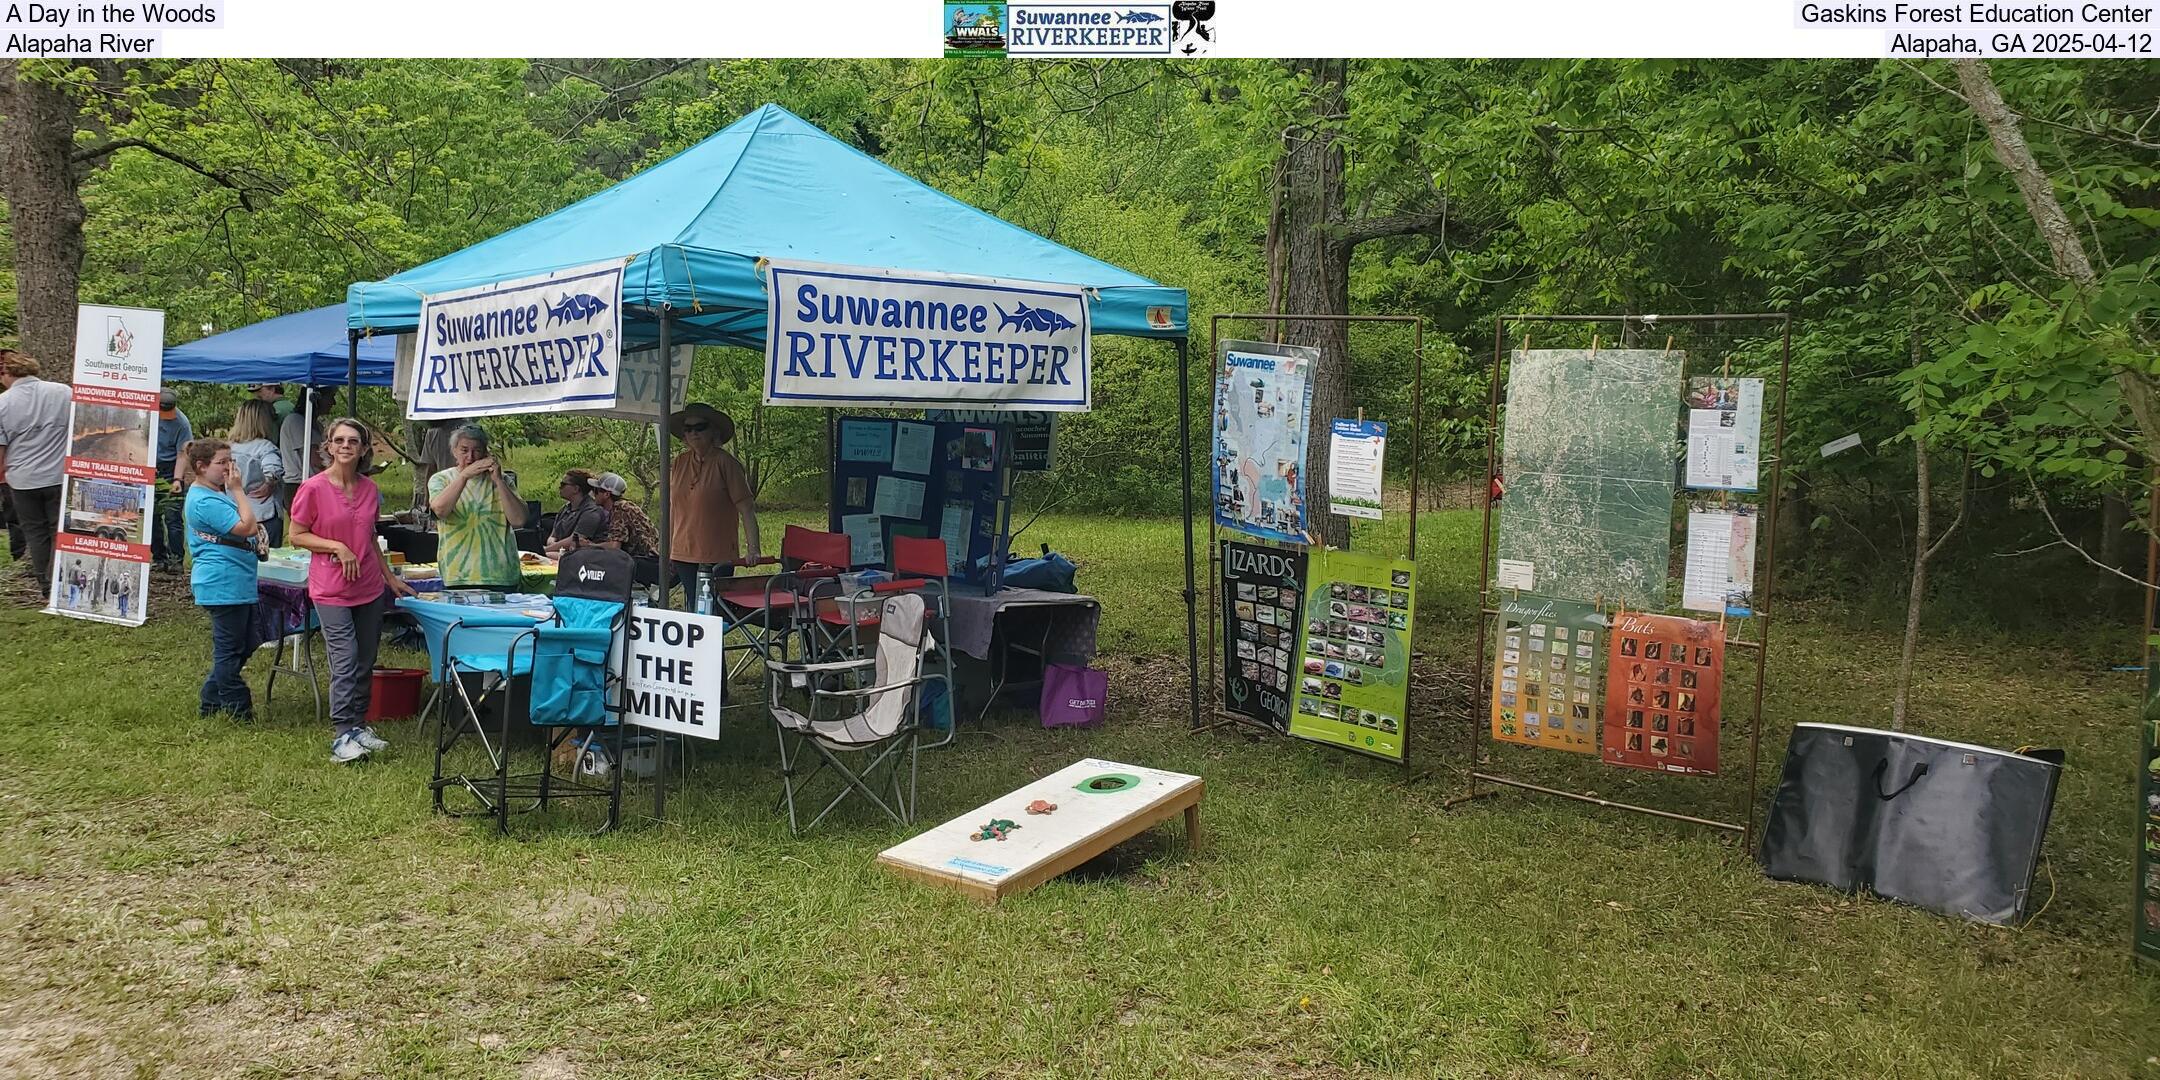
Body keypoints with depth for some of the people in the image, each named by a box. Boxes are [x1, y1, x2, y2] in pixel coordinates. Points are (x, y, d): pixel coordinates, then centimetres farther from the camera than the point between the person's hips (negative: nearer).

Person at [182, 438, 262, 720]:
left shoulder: (216, 493, 15)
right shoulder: (205, 501, -19)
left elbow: (245, 529, 28)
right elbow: (247, 527, -24)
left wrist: (256, 531, 7)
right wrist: (239, 490, -17)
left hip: (237, 585, 11)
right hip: (223, 586, -11)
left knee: (241, 647, 18)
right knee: (230, 651, 0)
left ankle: (212, 702, 28)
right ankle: (239, 711, 8)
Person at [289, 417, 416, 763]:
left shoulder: (369, 489, 7)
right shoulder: (313, 488, -8)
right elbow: (297, 536, -5)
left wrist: (390, 577, 21)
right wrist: (337, 547, -17)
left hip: (370, 589, 6)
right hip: (331, 591, -5)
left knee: (366, 663, 10)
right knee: (345, 663, -11)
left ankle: (358, 725, 22)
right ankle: (343, 736, -7)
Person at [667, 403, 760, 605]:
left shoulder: (725, 463, -6)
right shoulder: (680, 463, 9)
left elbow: (746, 508, -8)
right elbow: (673, 508, 17)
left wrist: (753, 548, -17)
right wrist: (668, 551, 16)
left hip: (718, 557, -5)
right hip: (684, 554, 5)